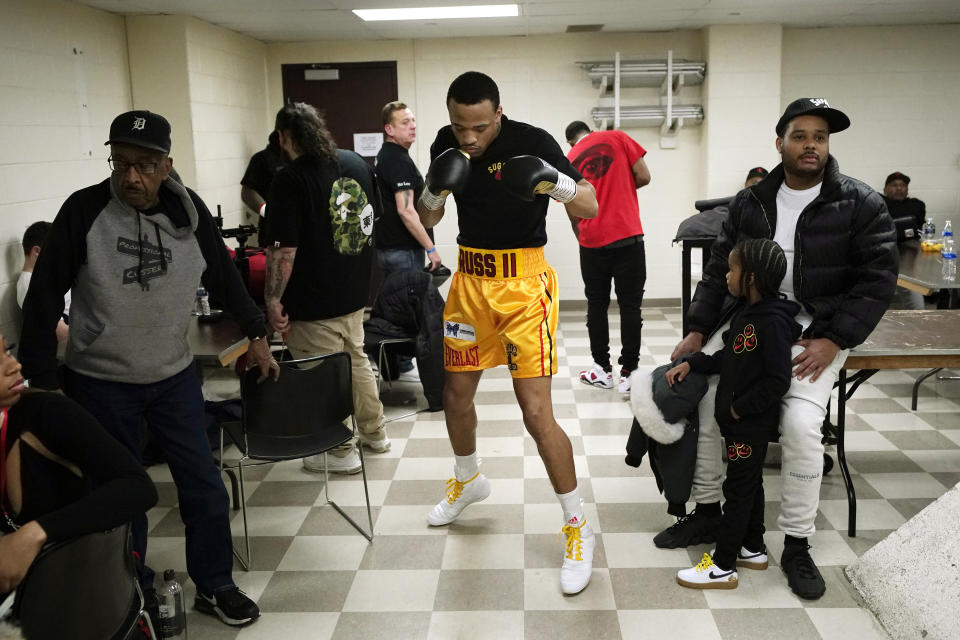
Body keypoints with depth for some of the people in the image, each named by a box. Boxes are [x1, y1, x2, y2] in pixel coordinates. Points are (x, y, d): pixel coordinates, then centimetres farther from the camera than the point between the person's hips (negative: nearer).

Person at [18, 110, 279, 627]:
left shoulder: (188, 210, -6)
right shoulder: (84, 211, -14)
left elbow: (224, 277, 8)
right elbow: (43, 299, -9)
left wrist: (256, 335, 10)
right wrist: (41, 380, -8)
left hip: (174, 376, 3)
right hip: (99, 383, -2)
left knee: (203, 485, 6)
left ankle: (213, 586, 25)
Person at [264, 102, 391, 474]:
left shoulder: (291, 180, -18)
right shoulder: (357, 164, 4)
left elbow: (283, 251, -21)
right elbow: (372, 217, 17)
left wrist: (273, 300, -13)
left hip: (313, 302, -8)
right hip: (354, 291, 8)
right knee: (357, 360, 22)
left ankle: (342, 453, 16)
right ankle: (374, 434, 34)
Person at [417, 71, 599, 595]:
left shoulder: (531, 141, -15)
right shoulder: (447, 144, 0)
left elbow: (591, 208, -14)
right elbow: (427, 219, 6)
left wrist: (555, 181, -34)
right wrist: (436, 187, -16)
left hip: (522, 284, -5)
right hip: (470, 279, 6)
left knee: (536, 411, -11)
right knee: (456, 395, 17)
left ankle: (579, 530, 5)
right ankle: (468, 481, 46)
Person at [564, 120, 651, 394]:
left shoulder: (568, 161, 9)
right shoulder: (617, 138, 4)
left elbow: (573, 215, 13)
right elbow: (644, 177, -1)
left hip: (592, 241, 2)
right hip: (628, 237, -2)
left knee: (597, 305, 13)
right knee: (630, 305, 4)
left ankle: (603, 370, 18)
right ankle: (628, 373, 4)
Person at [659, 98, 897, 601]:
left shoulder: (861, 205, -4)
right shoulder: (750, 202, 6)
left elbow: (878, 280, -7)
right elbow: (719, 270, 9)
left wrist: (834, 340, -17)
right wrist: (697, 330, -2)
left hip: (818, 330, -4)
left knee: (801, 422, -26)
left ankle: (796, 546, -7)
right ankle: (707, 512, 9)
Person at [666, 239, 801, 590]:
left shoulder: (773, 322, -24)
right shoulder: (747, 314, 6)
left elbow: (777, 381, -25)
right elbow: (728, 359, 15)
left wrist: (739, 409, -19)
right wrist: (691, 363, 4)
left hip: (752, 424, -9)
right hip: (738, 420, 9)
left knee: (738, 489, 1)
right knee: (749, 484, 20)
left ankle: (723, 567, 11)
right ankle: (752, 549, 36)